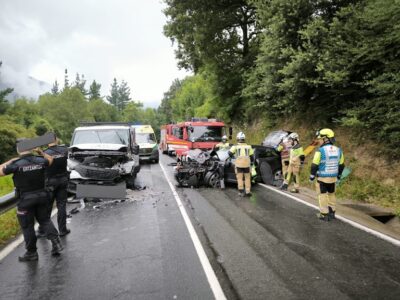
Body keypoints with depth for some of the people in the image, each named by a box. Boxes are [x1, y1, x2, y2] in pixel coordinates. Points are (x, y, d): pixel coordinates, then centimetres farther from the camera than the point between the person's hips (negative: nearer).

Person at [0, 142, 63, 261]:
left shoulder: (16, 164, -17)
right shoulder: (40, 160, -3)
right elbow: (50, 160, 20)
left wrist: (10, 161, 3)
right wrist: (41, 152, 31)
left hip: (25, 199, -4)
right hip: (41, 196, 4)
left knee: (27, 226, 9)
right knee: (44, 219, 20)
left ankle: (31, 252, 20)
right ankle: (56, 242, 8)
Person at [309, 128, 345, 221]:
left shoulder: (320, 151, -18)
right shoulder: (338, 150, 1)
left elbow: (315, 165, -15)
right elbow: (341, 165, 10)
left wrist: (312, 175, -3)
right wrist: (338, 175, 23)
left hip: (322, 178, -5)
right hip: (333, 177, 5)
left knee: (323, 195, 6)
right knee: (331, 194, 20)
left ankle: (324, 214, 9)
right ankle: (332, 213, 27)